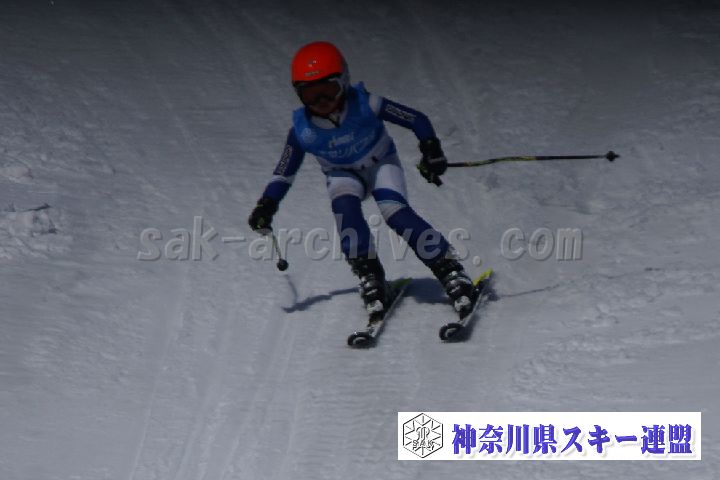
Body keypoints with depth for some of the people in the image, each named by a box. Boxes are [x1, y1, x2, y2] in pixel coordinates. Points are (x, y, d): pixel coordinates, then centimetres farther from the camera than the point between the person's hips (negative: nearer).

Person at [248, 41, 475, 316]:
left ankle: (449, 270, -23)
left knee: (396, 213, -26)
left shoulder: (364, 105, -28)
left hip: (381, 164, -1)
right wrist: (266, 206, -18)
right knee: (345, 208, -31)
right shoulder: (302, 130, -21)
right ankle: (370, 277, -25)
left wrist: (431, 149, -33)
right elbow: (284, 172, -8)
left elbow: (416, 120, -20)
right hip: (344, 176, 2)